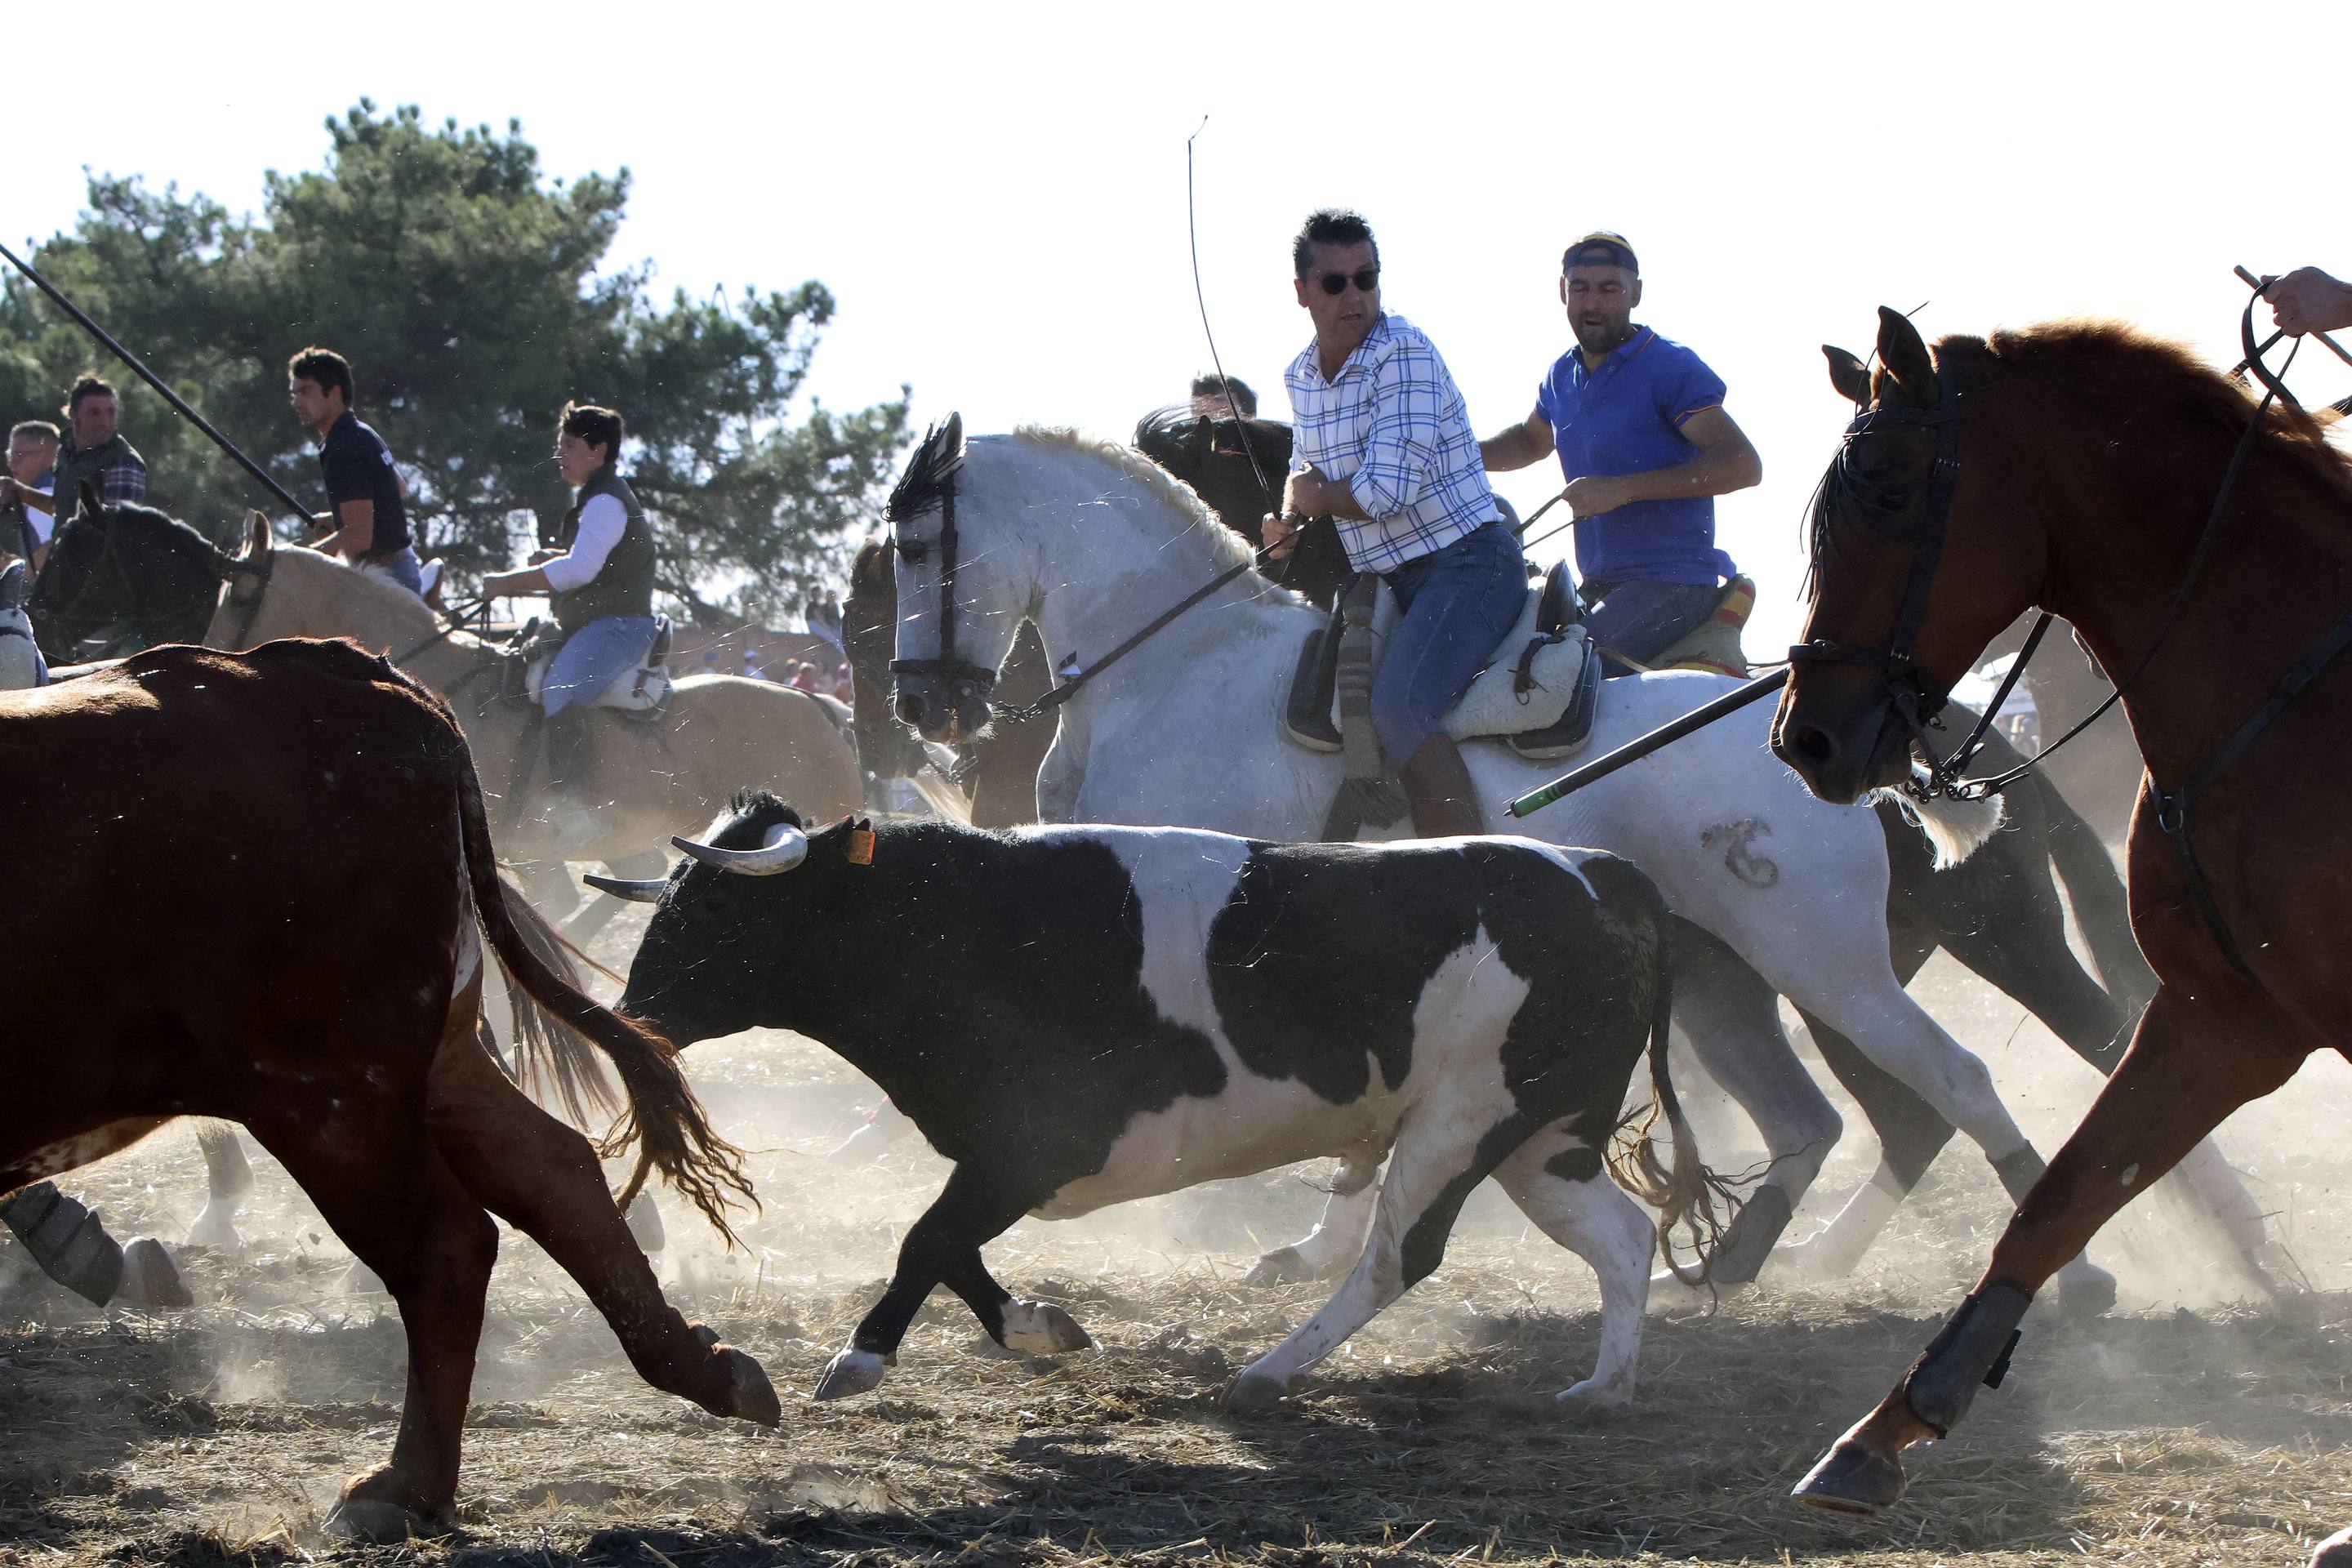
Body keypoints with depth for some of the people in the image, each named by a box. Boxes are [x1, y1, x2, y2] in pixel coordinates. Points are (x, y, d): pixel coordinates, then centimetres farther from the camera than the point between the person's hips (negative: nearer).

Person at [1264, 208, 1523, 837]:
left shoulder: (1403, 352, -16)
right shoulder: (1301, 377, 8)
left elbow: (1385, 492, -23)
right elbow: (1308, 474, 25)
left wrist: (1314, 495, -4)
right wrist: (1289, 522, 2)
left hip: (1466, 565, -9)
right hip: (1387, 581, 9)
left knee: (1398, 705, -30)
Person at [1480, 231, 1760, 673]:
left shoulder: (1671, 368, -10)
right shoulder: (1562, 376, 15)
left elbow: (1742, 465, -21)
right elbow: (1531, 441, 38)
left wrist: (1622, 489, -25)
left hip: (1671, 587, -8)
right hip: (1596, 587, 8)